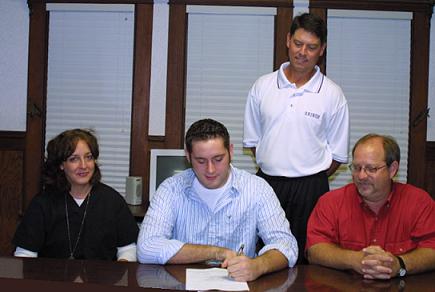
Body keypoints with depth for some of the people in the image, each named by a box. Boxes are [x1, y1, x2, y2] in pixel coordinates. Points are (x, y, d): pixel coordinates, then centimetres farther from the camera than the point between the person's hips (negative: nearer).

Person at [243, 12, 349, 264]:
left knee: (305, 259, 1)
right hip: (266, 184, 2)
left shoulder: (332, 94, 1)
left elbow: (338, 155, 5)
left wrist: (312, 179, 2)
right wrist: (273, 169, 7)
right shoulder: (262, 86, 6)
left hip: (310, 189, -2)